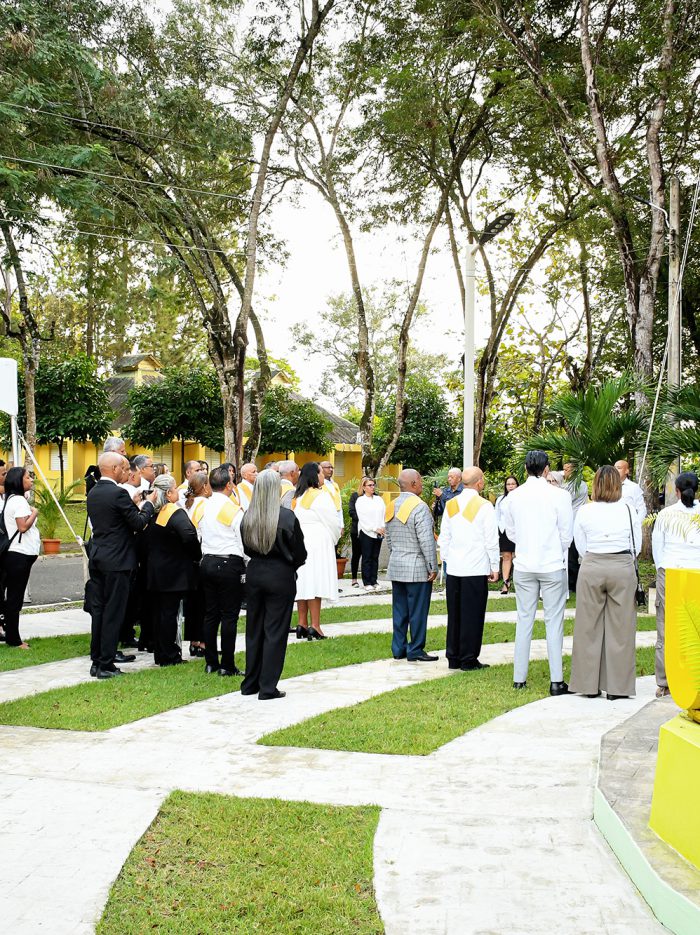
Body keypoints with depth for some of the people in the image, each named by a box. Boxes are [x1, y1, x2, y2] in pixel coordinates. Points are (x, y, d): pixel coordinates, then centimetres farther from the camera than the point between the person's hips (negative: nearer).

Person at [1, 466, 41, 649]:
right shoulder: (19, 500, -14)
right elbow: (23, 526, -22)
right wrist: (34, 513, -10)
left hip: (16, 554, 10)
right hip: (20, 554, -10)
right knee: (15, 597, -4)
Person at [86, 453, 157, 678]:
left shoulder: (93, 493, 10)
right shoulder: (118, 493, -16)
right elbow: (139, 523, -13)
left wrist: (134, 505, 14)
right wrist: (148, 503, 4)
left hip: (97, 558, 8)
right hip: (117, 560, -8)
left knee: (98, 609, 14)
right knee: (113, 612, -2)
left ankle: (97, 659, 22)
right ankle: (105, 665, 0)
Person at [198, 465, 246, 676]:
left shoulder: (203, 508, 5)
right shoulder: (234, 510, -12)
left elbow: (197, 538, 10)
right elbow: (244, 542, -11)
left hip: (207, 563, 6)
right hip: (230, 565, -6)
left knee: (210, 614, 11)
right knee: (229, 616, -1)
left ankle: (210, 662, 16)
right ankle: (227, 665, 2)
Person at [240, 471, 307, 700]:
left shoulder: (248, 518, -2)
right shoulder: (287, 517, -15)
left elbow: (247, 549, 9)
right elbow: (300, 554, -8)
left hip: (254, 574, 5)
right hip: (280, 577, -4)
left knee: (254, 629, 15)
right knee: (275, 632, 3)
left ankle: (250, 684, 23)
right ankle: (268, 688, 5)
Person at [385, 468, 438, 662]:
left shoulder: (391, 507, 9)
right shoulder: (419, 507, -15)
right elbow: (427, 541, -18)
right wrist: (433, 567, -13)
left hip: (395, 567, 7)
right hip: (417, 568, -7)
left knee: (399, 610, 12)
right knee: (417, 611, 0)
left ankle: (398, 649, 18)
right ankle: (416, 651, 4)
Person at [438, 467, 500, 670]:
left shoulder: (451, 505, 7)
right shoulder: (484, 506, -8)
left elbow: (444, 537, 11)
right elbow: (491, 540, -7)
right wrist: (494, 567, 0)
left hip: (453, 568, 5)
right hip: (476, 569, -5)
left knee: (454, 613, 10)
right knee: (472, 614, 1)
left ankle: (453, 658, 16)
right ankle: (468, 660, 4)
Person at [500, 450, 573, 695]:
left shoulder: (512, 497, -1)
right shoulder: (559, 496, -10)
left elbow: (510, 532, 9)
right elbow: (567, 533, -3)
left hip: (524, 566, 3)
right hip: (553, 565, -3)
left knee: (524, 620, 11)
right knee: (554, 621, 2)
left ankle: (519, 678, 14)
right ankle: (556, 681, 2)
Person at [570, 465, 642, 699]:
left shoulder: (584, 511, -3)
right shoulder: (629, 511, -4)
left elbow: (580, 546, 4)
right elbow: (637, 546, 5)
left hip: (591, 568, 1)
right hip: (623, 569, -1)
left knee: (589, 627, 9)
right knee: (620, 627, 6)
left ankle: (589, 684, 14)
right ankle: (617, 686, 9)